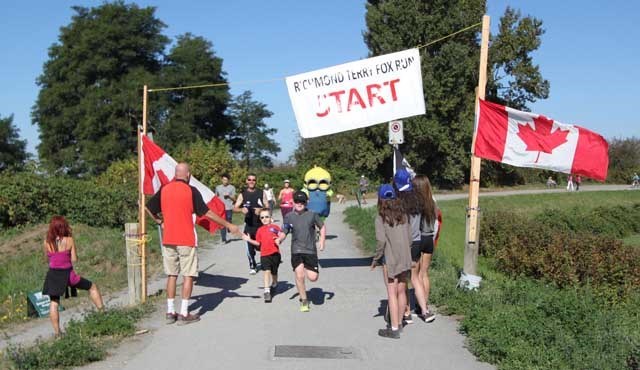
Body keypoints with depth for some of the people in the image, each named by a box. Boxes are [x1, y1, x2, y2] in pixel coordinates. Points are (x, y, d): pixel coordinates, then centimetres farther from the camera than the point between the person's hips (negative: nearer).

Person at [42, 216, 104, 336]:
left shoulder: (47, 242, -4)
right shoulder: (69, 240, -10)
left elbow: (47, 256, 11)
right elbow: (74, 259, -7)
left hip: (53, 274, 2)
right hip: (67, 274, -2)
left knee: (54, 303, 12)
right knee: (92, 287, 18)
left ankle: (57, 332, 11)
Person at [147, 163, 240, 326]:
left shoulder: (164, 189, 4)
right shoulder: (191, 191, -9)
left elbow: (149, 208, 11)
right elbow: (207, 213, -9)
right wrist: (228, 225, -2)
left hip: (168, 240, 5)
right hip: (186, 240, -5)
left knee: (171, 275, 12)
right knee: (188, 275, 2)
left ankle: (170, 312, 14)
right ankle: (184, 314, 1)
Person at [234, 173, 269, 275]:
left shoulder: (261, 193, 6)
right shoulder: (242, 194, 4)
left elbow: (267, 207, 6)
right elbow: (235, 208, -1)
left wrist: (261, 210, -16)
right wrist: (242, 209, -24)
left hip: (260, 223, 0)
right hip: (249, 224, 0)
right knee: (250, 246, -3)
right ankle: (252, 266, 12)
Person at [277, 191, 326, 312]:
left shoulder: (312, 215, 0)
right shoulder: (289, 217, 3)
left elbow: (322, 227, 12)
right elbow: (284, 232, 9)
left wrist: (322, 240, 1)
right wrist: (280, 239, -12)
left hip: (310, 250, 0)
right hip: (296, 250, 0)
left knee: (313, 277, -5)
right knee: (299, 276, -14)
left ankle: (306, 269, 31)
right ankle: (304, 300, 5)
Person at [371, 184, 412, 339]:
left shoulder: (381, 218, -10)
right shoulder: (403, 215, 5)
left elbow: (381, 240, -16)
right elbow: (409, 237, 5)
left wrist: (375, 259, -5)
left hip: (391, 260, -5)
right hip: (405, 259, 5)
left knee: (392, 293, -1)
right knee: (401, 291, 15)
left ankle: (394, 328, 0)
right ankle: (399, 322, 28)